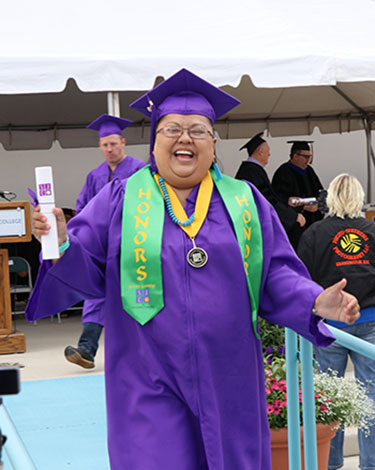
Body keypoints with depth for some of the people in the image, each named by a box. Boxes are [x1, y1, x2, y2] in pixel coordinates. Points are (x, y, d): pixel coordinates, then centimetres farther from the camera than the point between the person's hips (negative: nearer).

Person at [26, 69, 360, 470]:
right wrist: (61, 242, -22)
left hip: (228, 383, 3)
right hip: (151, 386, -2)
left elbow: (275, 275, 6)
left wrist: (315, 302, -11)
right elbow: (88, 268, -2)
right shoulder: (122, 199, 3)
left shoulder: (245, 201, 8)